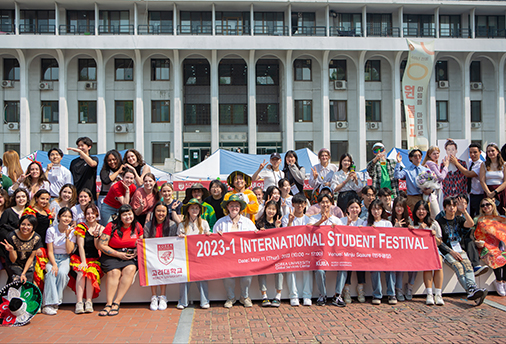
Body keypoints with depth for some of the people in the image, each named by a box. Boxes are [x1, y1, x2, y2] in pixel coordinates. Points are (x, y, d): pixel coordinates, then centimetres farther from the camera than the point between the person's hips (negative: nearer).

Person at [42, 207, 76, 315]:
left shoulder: (72, 231, 0)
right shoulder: (51, 230, -2)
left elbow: (69, 251, -7)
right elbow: (50, 251, -5)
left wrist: (67, 236, -17)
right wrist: (54, 264, -20)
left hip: (65, 259, 0)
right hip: (52, 258, 0)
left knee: (62, 273, -32)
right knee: (51, 273, -32)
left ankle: (56, 302, -23)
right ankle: (49, 303, -34)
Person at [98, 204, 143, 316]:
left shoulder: (137, 227, 6)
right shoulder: (112, 226, -4)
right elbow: (101, 245, -5)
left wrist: (138, 251, -5)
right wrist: (119, 254, -12)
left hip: (131, 257, 2)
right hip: (112, 256, -1)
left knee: (130, 269, -30)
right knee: (114, 272, -31)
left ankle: (116, 303, -28)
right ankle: (109, 304, -29)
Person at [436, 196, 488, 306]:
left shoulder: (459, 220, 17)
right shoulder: (440, 221, 6)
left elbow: (471, 224, -6)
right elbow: (439, 241, 0)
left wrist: (464, 211, -15)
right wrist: (451, 252, -11)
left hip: (459, 250, 3)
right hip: (446, 251, -3)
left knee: (468, 265, -29)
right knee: (458, 267, -31)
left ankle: (472, 288, -50)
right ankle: (471, 290, -49)